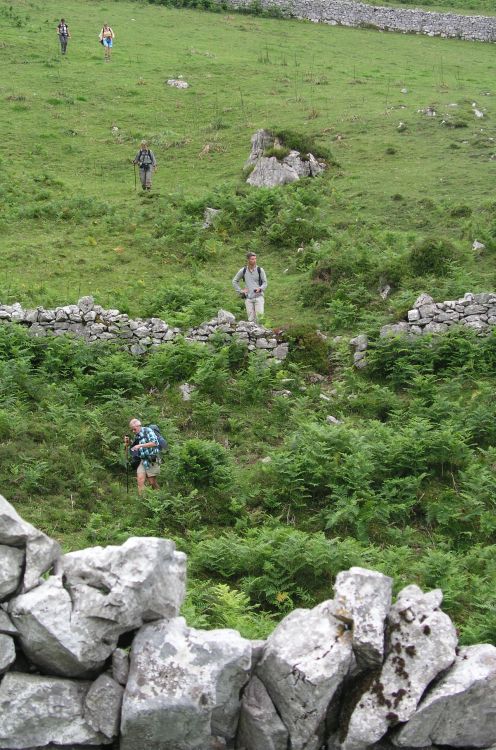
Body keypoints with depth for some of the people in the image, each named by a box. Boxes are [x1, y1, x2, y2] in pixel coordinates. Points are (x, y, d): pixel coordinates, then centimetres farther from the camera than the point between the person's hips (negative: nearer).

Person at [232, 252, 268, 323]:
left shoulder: (260, 270, 2)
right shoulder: (243, 271, 5)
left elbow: (265, 282, 5)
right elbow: (234, 281, 16)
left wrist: (260, 288, -15)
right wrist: (240, 291, 6)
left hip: (258, 296, -1)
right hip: (248, 298, 1)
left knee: (260, 313, -18)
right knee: (251, 318, -1)